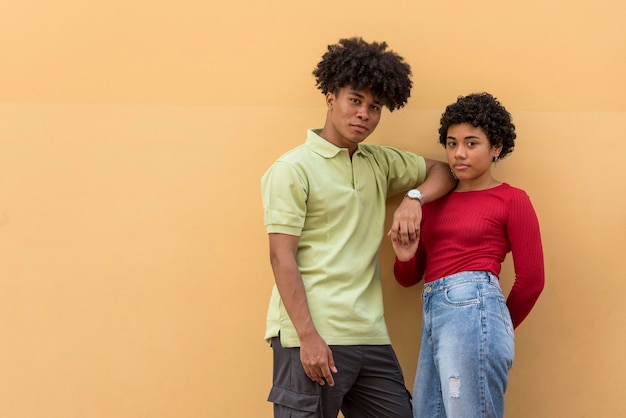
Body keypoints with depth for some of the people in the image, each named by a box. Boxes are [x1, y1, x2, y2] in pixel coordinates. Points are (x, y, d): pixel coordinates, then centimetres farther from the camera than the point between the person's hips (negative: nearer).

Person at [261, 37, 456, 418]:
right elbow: (282, 258, -9)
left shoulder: (380, 163, 15)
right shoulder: (293, 169, -4)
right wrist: (308, 336, -17)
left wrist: (414, 199, 1)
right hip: (313, 339, -6)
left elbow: (443, 171, 24)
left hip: (371, 337, 6)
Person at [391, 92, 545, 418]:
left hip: (474, 312, -6)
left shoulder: (511, 200, 1)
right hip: (433, 317, 7)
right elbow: (408, 277, 20)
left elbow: (531, 279, 0)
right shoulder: (434, 202, 18)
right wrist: (404, 257, -2)